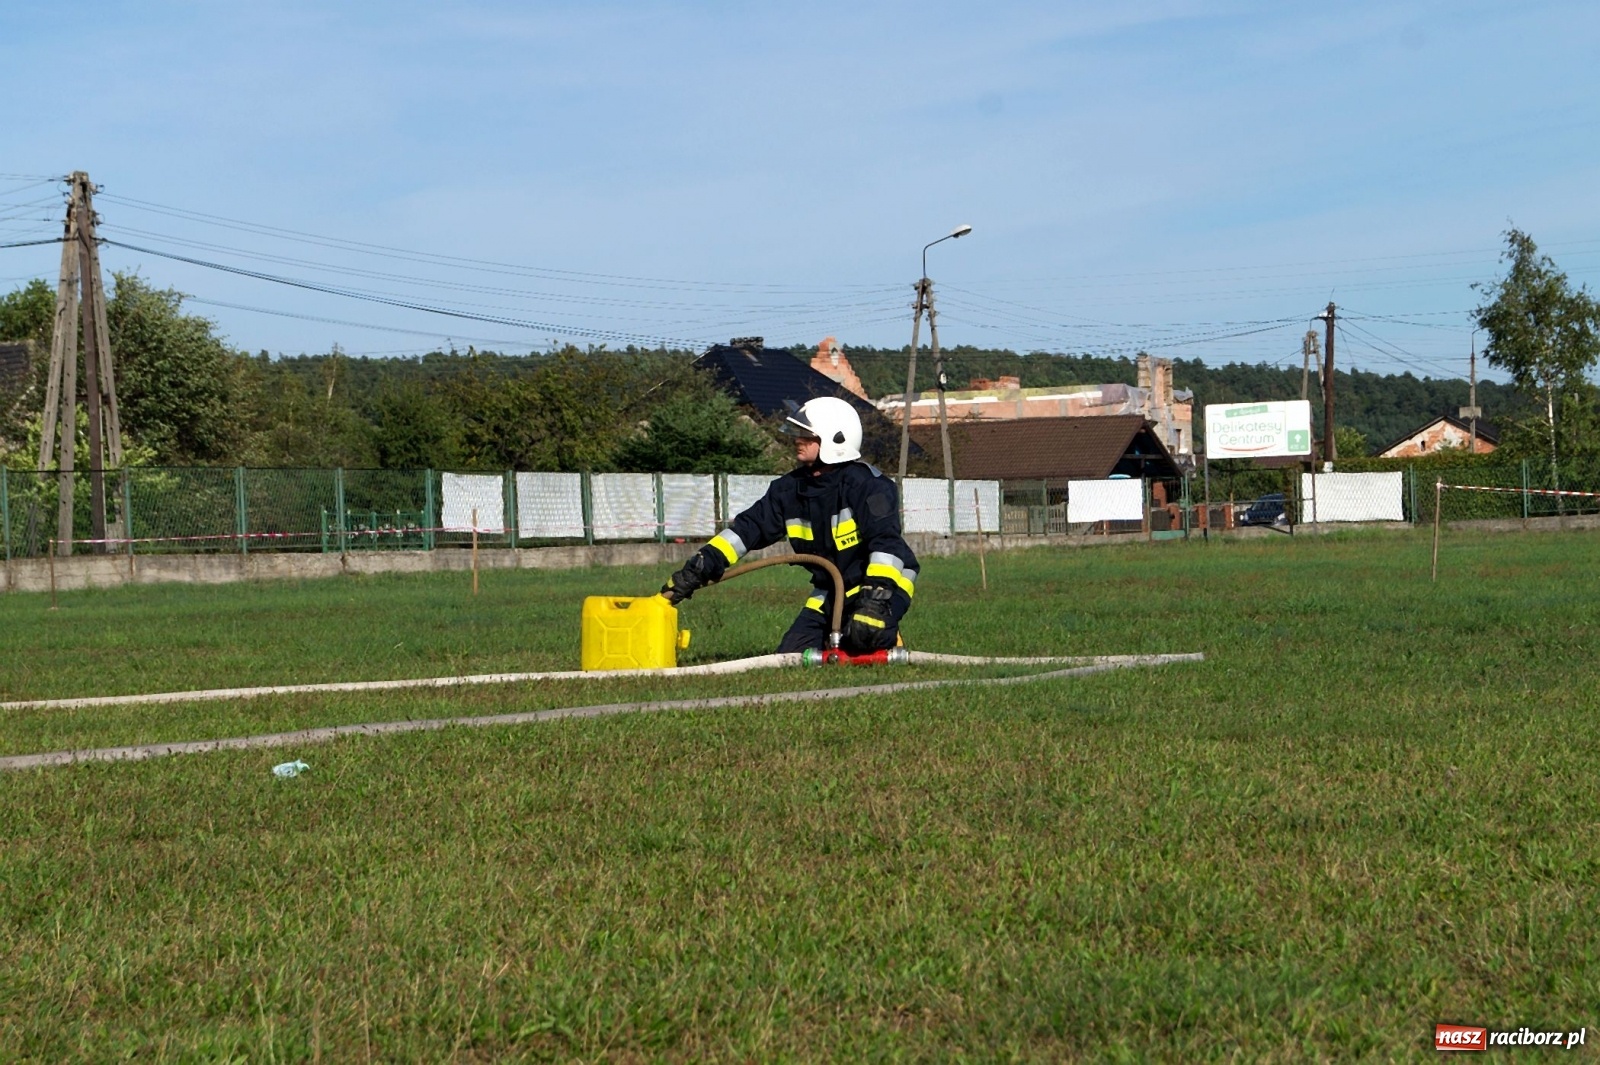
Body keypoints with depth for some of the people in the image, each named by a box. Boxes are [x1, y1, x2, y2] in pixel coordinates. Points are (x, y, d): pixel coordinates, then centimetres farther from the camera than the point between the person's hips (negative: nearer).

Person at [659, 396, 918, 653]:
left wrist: (876, 597, -42)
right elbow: (749, 528, -3)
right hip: (830, 589, 6)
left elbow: (886, 542, -31)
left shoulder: (866, 484, -22)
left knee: (863, 637, -34)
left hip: (885, 577, -6)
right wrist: (698, 569, -14)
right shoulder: (790, 489, -2)